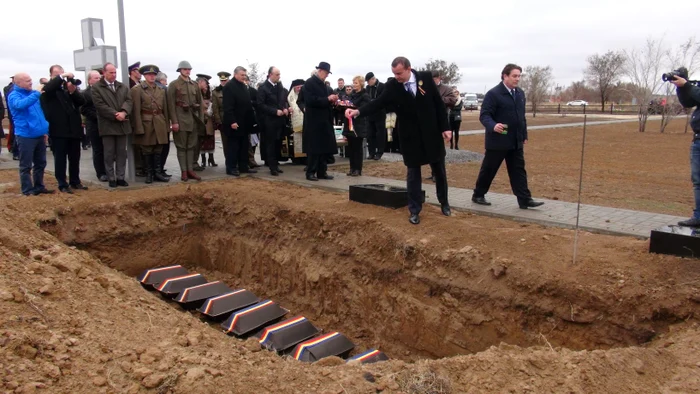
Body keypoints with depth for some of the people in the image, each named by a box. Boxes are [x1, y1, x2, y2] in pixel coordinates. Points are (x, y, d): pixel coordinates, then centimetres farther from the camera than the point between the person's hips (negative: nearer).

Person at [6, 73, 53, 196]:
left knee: (40, 163, 14)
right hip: (25, 135, -7)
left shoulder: (32, 93, 12)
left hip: (39, 134, 7)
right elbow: (20, 104, -30)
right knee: (26, 166, 1)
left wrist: (45, 130, 17)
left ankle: (39, 186, 24)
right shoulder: (13, 95, -7)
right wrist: (37, 93, -31)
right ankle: (28, 189, 9)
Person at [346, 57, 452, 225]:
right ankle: (414, 210, 16)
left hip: (432, 132, 1)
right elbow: (379, 103, -15)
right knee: (413, 173, 5)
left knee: (439, 170, 14)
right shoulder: (392, 86, -7)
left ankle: (444, 203, 35)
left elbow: (438, 102, -3)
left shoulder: (426, 77, -7)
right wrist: (358, 111, -33)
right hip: (410, 137, -1)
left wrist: (444, 127, -4)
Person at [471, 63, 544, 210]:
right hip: (498, 141, -6)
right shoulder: (493, 93, -12)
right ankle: (478, 195, 20)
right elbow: (484, 115, -18)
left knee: (519, 170, 4)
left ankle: (525, 200, 5)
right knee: (488, 170, 5)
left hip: (516, 141, 7)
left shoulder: (520, 93, 11)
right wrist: (493, 126, -37)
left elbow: (522, 116, 18)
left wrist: (524, 135, 17)